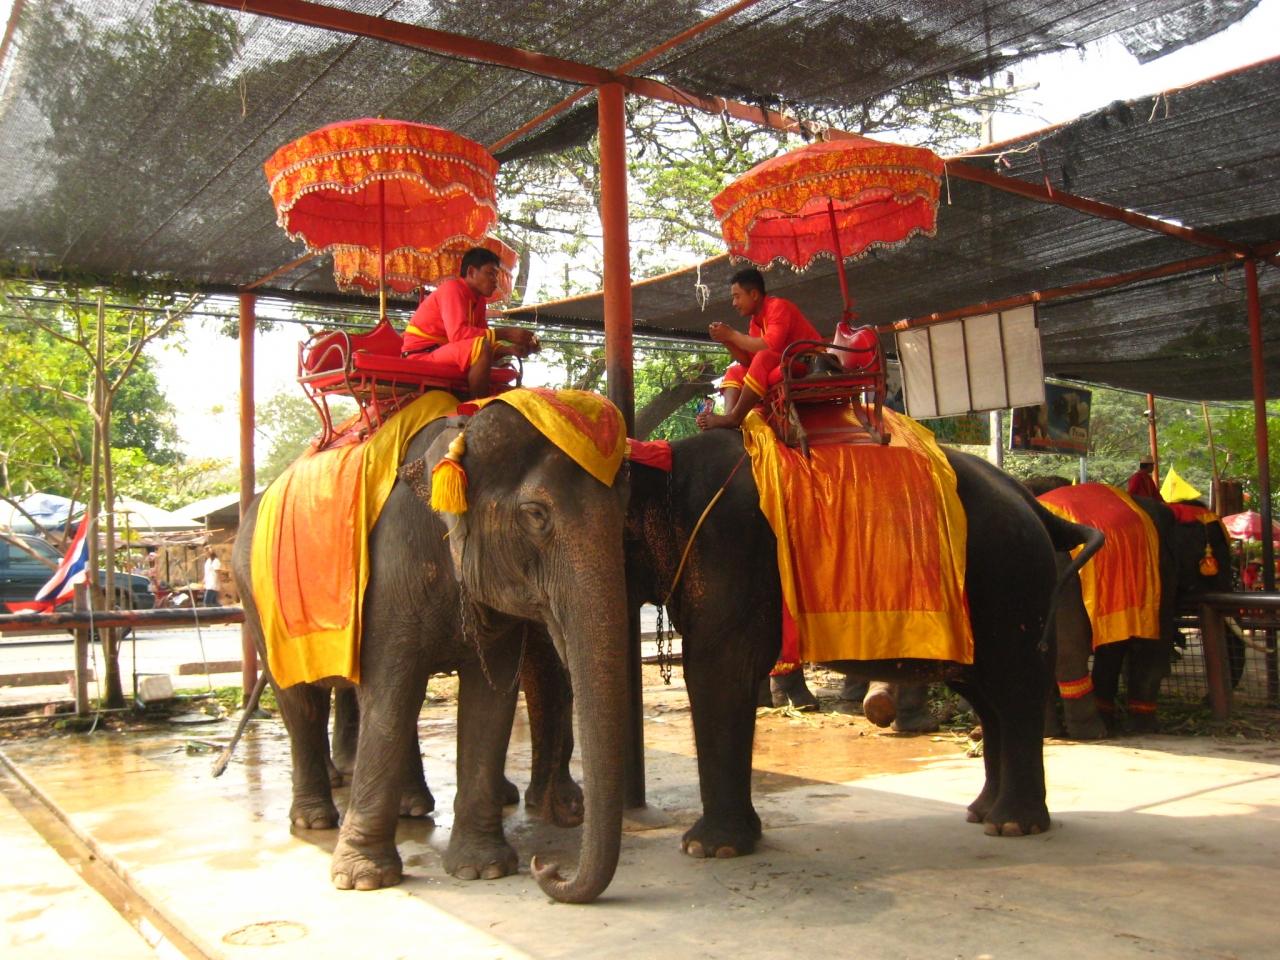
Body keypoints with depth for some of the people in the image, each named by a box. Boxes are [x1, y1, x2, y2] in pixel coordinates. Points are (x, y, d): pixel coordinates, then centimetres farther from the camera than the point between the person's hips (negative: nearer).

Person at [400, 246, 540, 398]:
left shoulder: (479, 299, 10)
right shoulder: (452, 288, -15)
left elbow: (483, 337, 6)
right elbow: (458, 334, -28)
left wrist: (511, 349, -11)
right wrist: (504, 333, -26)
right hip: (421, 355, -9)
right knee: (482, 347, -28)